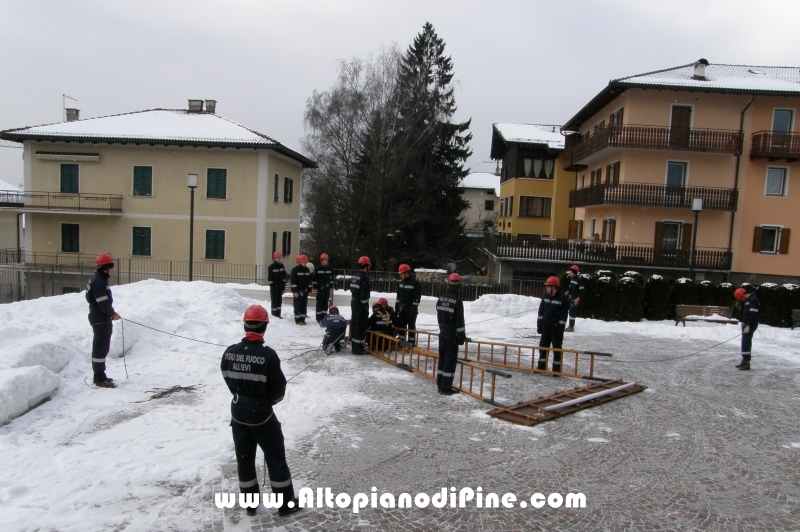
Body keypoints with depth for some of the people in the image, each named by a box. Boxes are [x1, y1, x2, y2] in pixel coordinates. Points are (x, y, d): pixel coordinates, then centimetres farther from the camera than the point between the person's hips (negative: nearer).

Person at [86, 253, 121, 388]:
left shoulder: (100, 280, 13)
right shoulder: (99, 282, -19)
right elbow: (103, 302, -22)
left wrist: (111, 312, 7)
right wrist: (112, 313, -9)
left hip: (101, 318, 11)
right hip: (100, 319, -11)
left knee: (101, 347, 16)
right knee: (101, 348, -7)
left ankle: (99, 375, 26)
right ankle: (99, 378, -2)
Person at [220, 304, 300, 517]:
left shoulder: (229, 352, -7)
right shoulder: (268, 355, -22)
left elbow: (229, 381, 4)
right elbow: (279, 388, -14)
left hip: (238, 411, 5)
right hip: (261, 412, -5)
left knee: (244, 457, 17)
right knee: (275, 457, 9)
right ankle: (285, 503, 18)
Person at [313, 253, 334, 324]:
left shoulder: (329, 269, 9)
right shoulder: (317, 269, -4)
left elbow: (331, 278, 14)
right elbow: (315, 279, -4)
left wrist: (331, 288, 10)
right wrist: (315, 288, -8)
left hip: (327, 289, 4)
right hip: (320, 289, -4)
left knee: (325, 303, 8)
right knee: (319, 303, -2)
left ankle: (324, 317, 15)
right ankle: (319, 318, 3)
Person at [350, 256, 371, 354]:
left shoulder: (355, 276, 11)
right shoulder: (364, 277, -18)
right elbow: (364, 294, -20)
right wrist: (366, 306, -13)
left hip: (354, 303, 10)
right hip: (360, 304, -10)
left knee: (354, 323, 16)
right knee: (361, 325, -5)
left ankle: (354, 345, 26)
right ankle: (358, 348, -4)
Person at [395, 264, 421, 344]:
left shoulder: (415, 283, -12)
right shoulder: (401, 283, 11)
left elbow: (417, 298, -15)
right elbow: (398, 297, 17)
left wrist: (414, 309, -18)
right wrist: (396, 308, 14)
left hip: (411, 308, -7)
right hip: (402, 308, 7)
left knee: (411, 325, -1)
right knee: (401, 324, 10)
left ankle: (411, 342, 4)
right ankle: (401, 340, 20)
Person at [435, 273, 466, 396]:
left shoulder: (441, 298, 5)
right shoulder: (457, 300, -17)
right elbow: (460, 320, -16)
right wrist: (462, 335, -9)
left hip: (443, 331, 7)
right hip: (452, 333, -7)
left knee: (442, 356, 14)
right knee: (450, 358, -3)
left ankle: (440, 383, 21)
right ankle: (446, 386, -2)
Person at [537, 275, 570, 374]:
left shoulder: (563, 299, -12)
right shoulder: (546, 297, 6)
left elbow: (564, 315, -13)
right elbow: (541, 311, 11)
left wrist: (561, 328, -16)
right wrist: (539, 325, 8)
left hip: (556, 327, -6)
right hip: (545, 326, 6)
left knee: (557, 348, 1)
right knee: (543, 346, 11)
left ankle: (557, 368, 8)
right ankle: (541, 366, 22)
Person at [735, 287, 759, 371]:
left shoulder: (753, 300, -17)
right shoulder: (747, 301, 15)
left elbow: (753, 314, -23)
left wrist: (748, 326, -26)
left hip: (750, 325, -10)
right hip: (746, 324, 10)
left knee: (746, 342, -11)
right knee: (745, 342, 15)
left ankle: (747, 363, -10)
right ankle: (744, 361, 23)